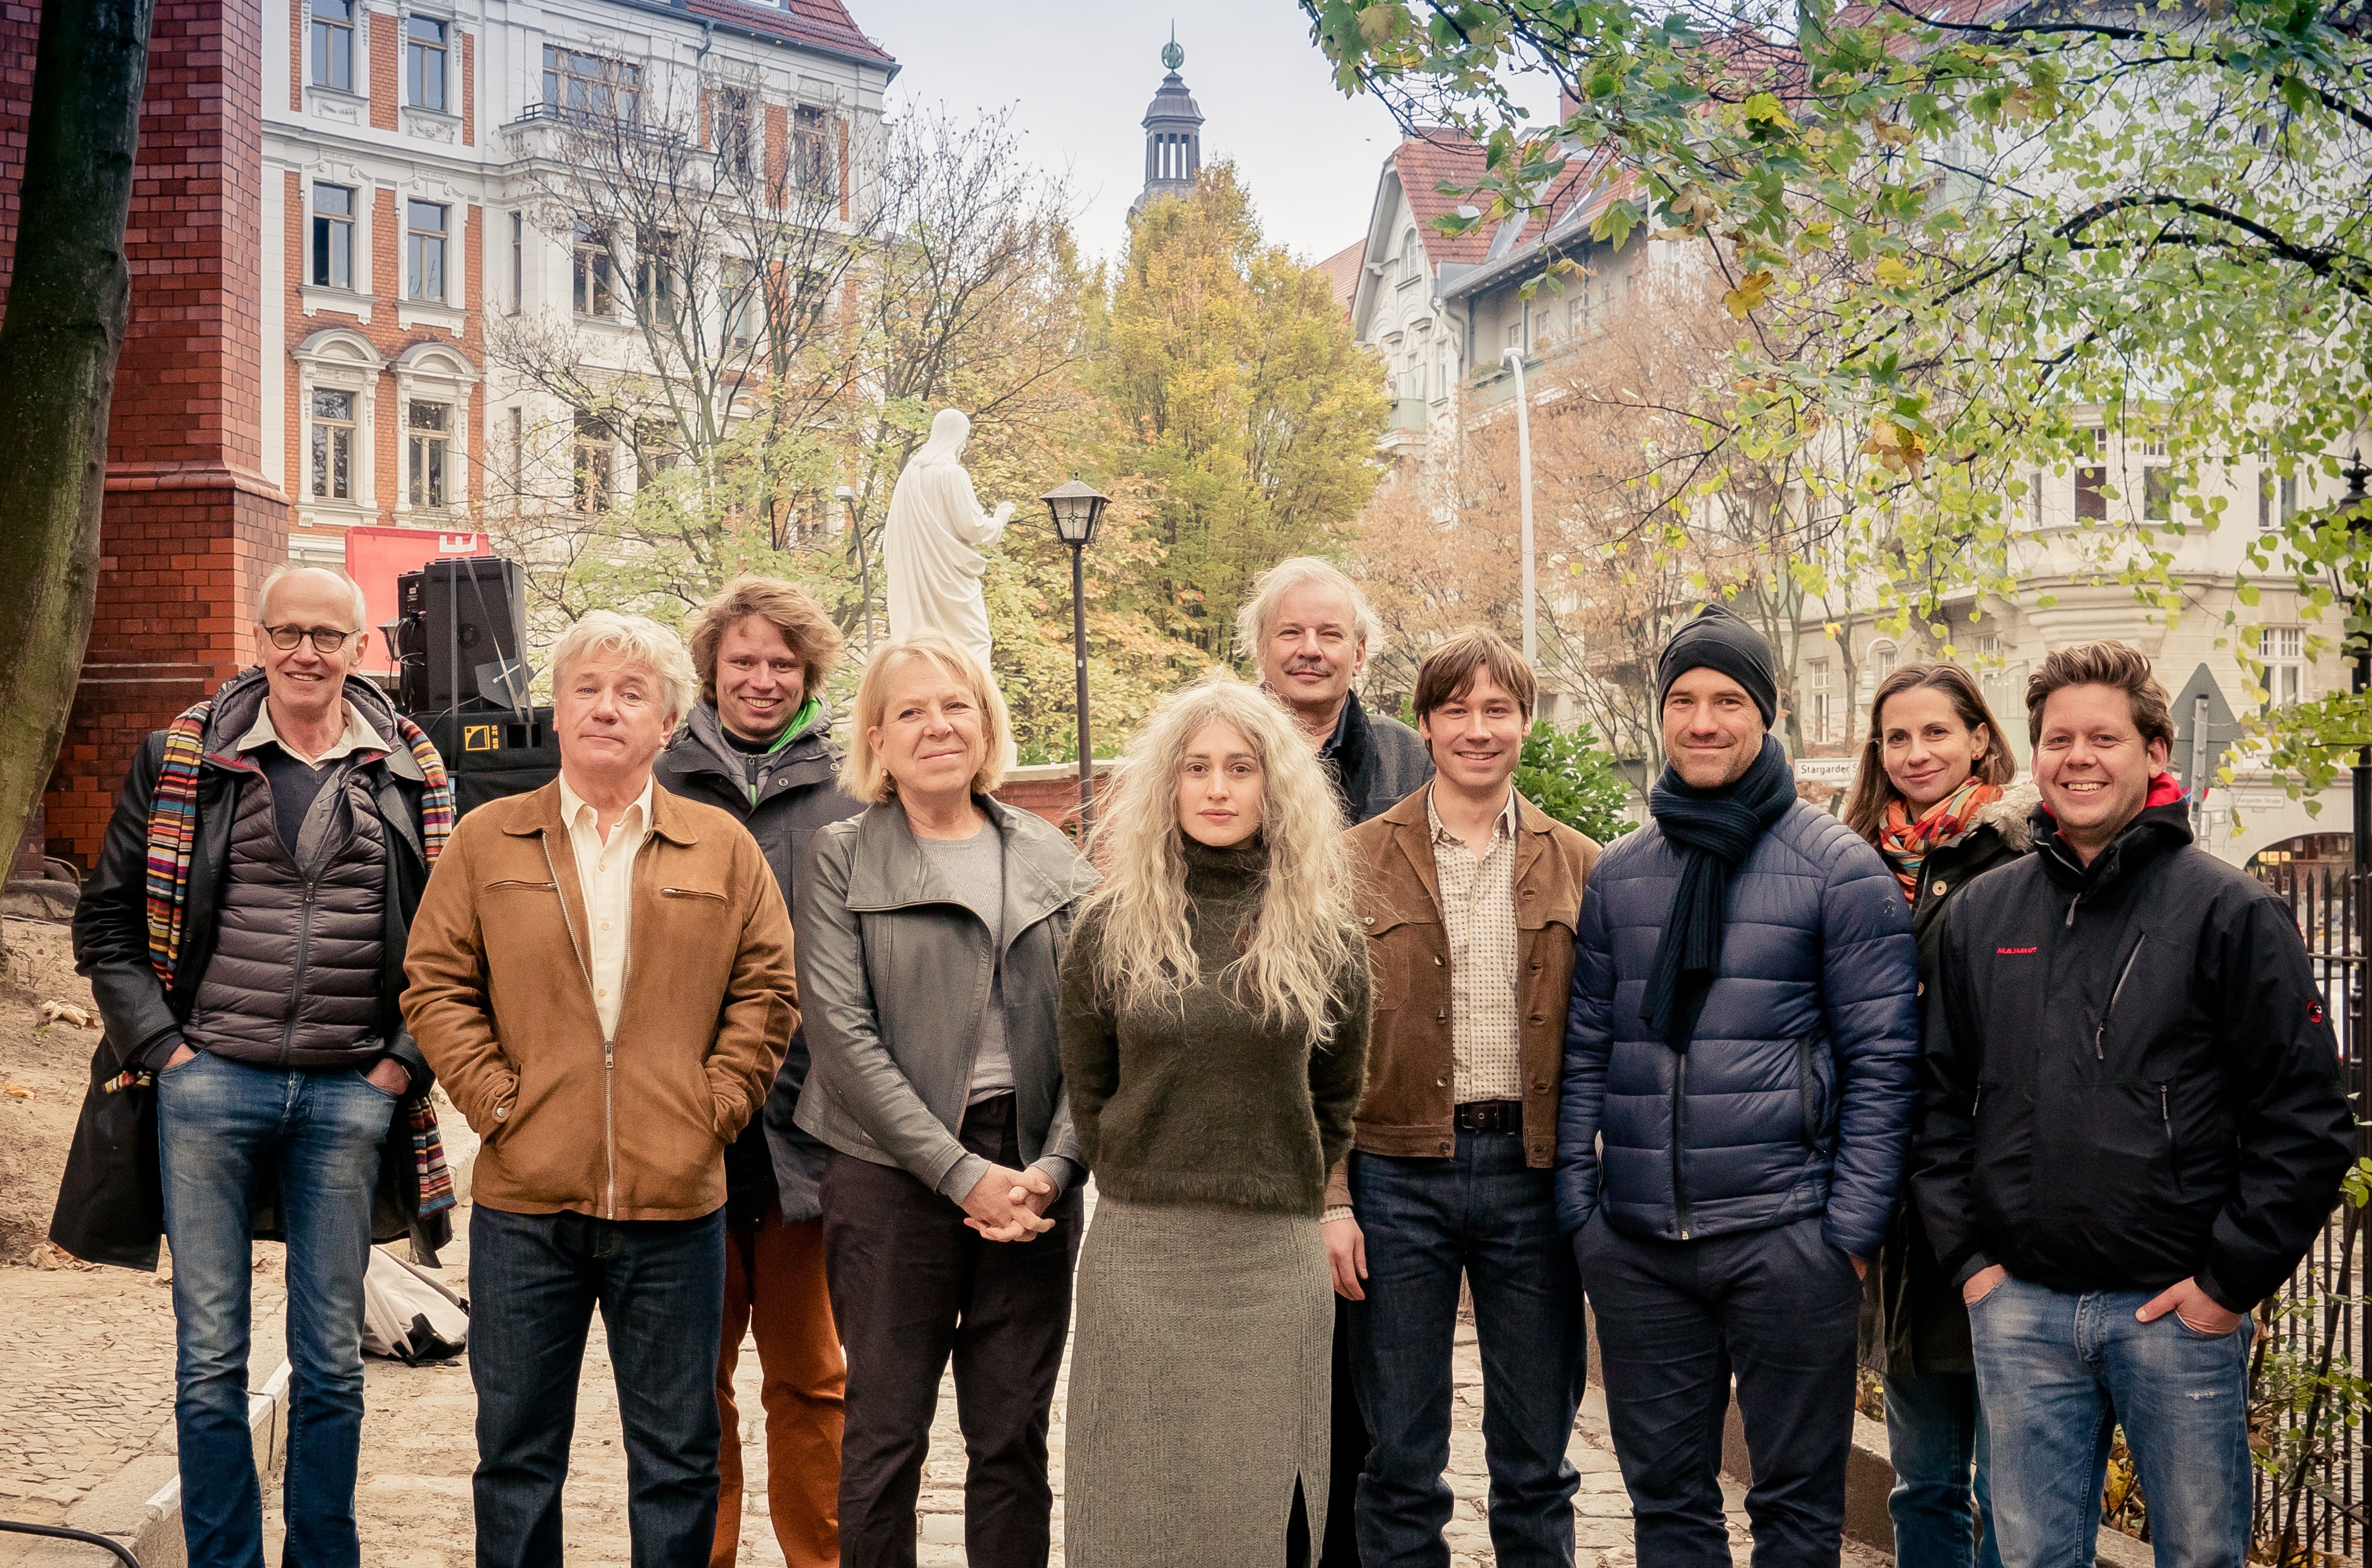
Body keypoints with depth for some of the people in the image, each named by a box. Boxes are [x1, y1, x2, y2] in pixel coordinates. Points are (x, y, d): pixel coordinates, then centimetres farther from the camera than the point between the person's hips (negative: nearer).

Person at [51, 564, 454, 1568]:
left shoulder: (412, 776, 5)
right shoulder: (182, 763, 3)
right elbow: (107, 919, 6)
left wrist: (406, 1059, 0)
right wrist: (160, 1046, -4)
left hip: (349, 1097, 1)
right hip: (209, 1083, 0)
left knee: (332, 1362, 9)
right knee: (210, 1360, 5)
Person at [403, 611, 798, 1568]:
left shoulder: (722, 849, 7)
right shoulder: (487, 842, 7)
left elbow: (766, 988, 6)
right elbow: (435, 985, 5)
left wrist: (717, 1103, -4)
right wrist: (493, 1099, -5)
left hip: (676, 1202, 0)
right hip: (524, 1201, 0)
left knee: (679, 1456, 9)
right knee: (517, 1452, 10)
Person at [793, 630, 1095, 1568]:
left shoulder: (1053, 861, 9)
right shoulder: (841, 860, 1)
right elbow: (842, 1035, -8)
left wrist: (1053, 1166, -11)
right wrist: (963, 1173, -14)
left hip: (1035, 1180, 3)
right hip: (893, 1174, -2)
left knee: (1014, 1438, 9)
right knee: (886, 1437, 4)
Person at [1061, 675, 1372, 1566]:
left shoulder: (1323, 934, 3)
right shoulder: (1113, 929, 2)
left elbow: (1337, 1098, 13)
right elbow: (1087, 1090, 10)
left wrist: (1286, 1195, 12)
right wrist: (1145, 1192, 8)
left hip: (1277, 1259, 0)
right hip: (1141, 1255, 0)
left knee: (1264, 1495, 6)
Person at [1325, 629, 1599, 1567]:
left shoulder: (1578, 867, 6)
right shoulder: (1360, 863, 2)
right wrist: (1331, 1200, -7)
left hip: (1533, 1172, 1)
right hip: (1398, 1177, -1)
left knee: (1536, 1465, 11)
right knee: (1401, 1467, 8)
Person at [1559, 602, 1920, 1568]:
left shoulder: (1840, 870, -2)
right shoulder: (1616, 875, 10)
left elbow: (1880, 1061, -4)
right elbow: (1587, 1051, 12)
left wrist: (1853, 1229, -9)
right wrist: (1578, 1208, 6)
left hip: (1785, 1240, -3)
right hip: (1635, 1247, 4)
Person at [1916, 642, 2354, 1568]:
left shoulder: (2229, 911, -4)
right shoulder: (1978, 915, 8)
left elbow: (2307, 1119, -6)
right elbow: (1941, 1100, 12)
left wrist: (2232, 1281, -8)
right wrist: (1967, 1256, 3)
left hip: (2179, 1310, -3)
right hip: (2019, 1309, 3)